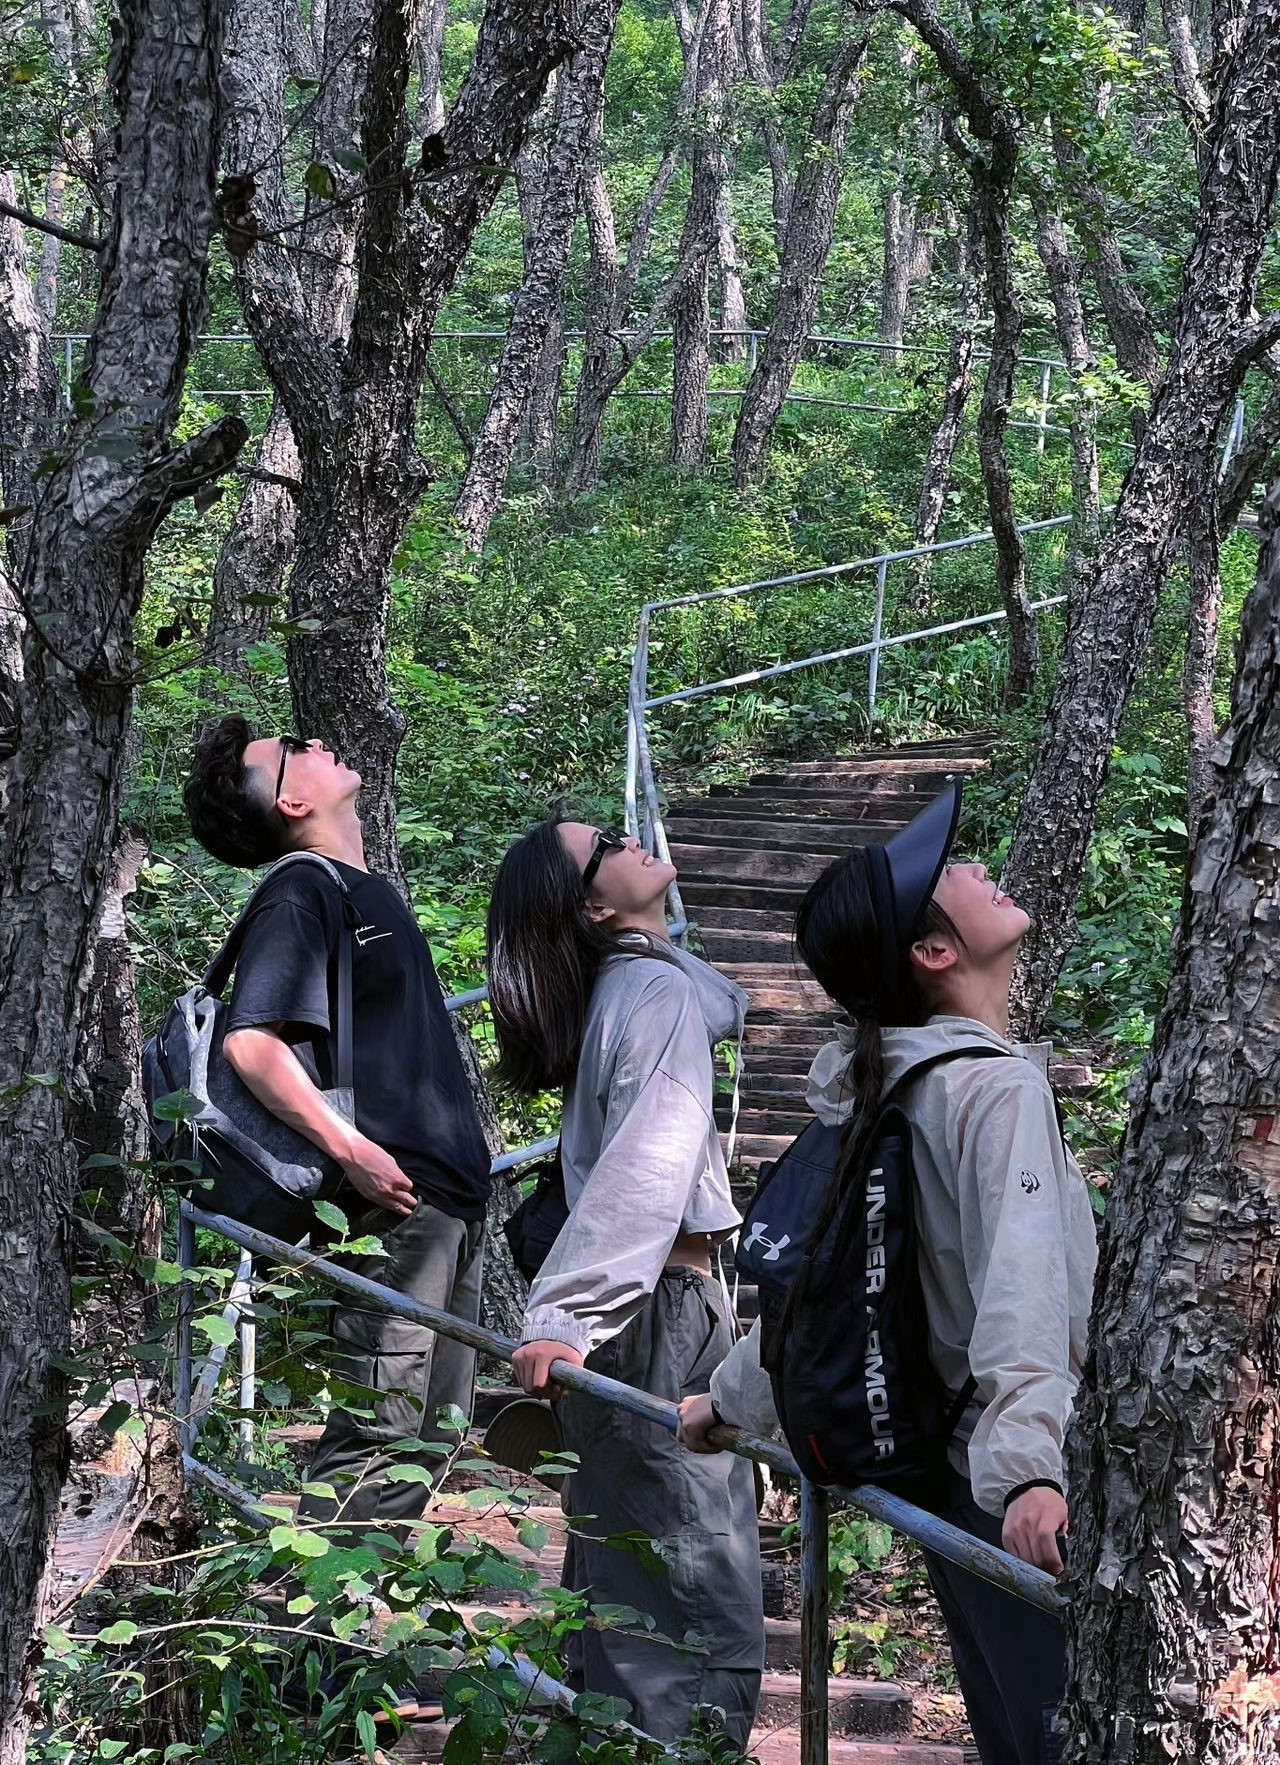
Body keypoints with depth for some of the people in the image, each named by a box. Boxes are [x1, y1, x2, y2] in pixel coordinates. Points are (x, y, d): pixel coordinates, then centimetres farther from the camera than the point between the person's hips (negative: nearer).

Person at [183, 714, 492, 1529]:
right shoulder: (302, 892, -9)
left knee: (433, 1431, 13)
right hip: (395, 1195, -9)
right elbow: (251, 1041, -20)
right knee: (381, 1428, -10)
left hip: (451, 1195, 9)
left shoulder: (368, 889, 19)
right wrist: (351, 1150, -24)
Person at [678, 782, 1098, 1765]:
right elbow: (1019, 1282, -32)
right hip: (1018, 1496, -9)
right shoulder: (997, 1086, -17)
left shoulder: (891, 1091, 11)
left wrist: (734, 1397, 30)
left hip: (956, 1460, 9)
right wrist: (1027, 1467, -43)